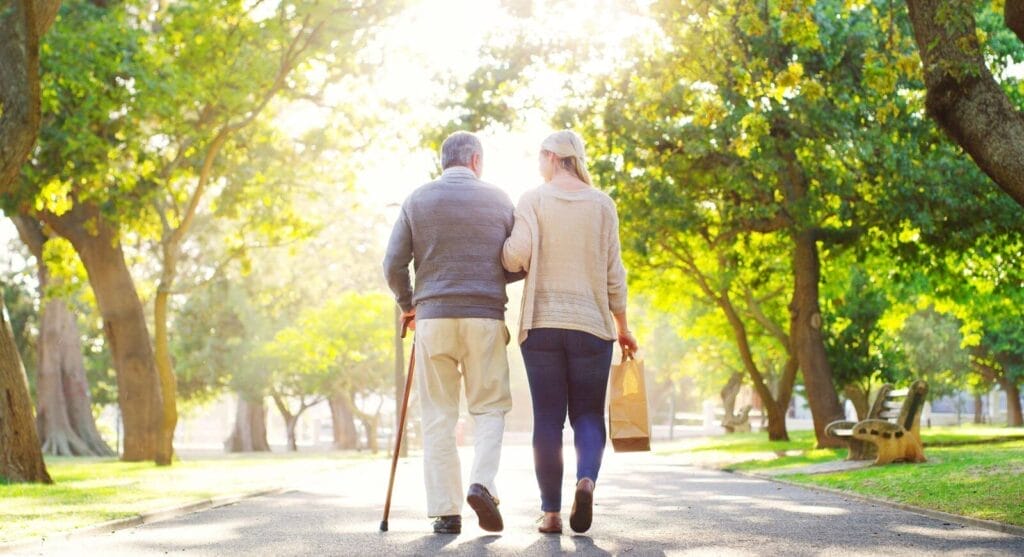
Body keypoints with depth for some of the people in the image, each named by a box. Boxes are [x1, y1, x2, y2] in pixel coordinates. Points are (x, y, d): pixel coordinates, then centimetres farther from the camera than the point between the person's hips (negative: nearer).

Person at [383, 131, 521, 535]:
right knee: (490, 407, 11)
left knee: (438, 416, 5)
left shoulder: (417, 201, 6)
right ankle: (482, 483, -11)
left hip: (433, 316, 1)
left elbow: (394, 264, 2)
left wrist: (407, 304, 19)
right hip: (486, 316, -1)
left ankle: (445, 511, 2)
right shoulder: (498, 200, 5)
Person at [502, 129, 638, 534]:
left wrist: (500, 248, 10)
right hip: (592, 324, 1)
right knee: (588, 414, 8)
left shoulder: (533, 200, 0)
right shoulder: (602, 204, 4)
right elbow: (613, 272, 4)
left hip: (541, 323, -1)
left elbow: (516, 255, -13)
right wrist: (621, 326, 12)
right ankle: (587, 480, -20)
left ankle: (551, 511, 3)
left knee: (547, 417, 5)